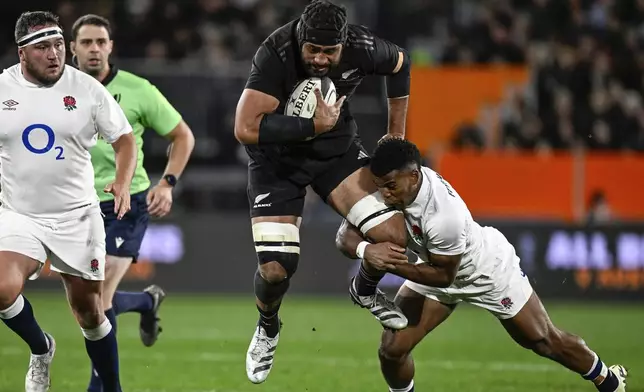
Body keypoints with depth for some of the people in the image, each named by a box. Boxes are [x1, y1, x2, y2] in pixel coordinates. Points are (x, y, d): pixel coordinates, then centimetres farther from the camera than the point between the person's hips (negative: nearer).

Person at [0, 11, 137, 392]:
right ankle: (41, 349, 7)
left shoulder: (87, 89, -4)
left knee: (90, 313, 5)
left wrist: (123, 182, -16)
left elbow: (125, 139, 1)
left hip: (77, 217, 0)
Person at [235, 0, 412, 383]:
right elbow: (247, 129, -39)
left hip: (337, 148, 3)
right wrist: (315, 125, -36)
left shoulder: (361, 49, -20)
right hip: (278, 157, -3)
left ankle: (365, 290, 21)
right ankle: (267, 329, 24)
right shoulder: (275, 56, -32)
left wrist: (397, 133, 9)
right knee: (275, 270, -12)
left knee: (393, 234, -15)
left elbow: (400, 63, 5)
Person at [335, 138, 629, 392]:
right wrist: (367, 249, -43)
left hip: (488, 270, -5)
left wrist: (392, 266, -39)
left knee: (543, 341, 12)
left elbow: (443, 276, -28)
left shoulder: (444, 214, -43)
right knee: (392, 350, -9)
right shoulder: (392, 180, -26)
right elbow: (346, 235, -20)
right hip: (437, 265, 5)